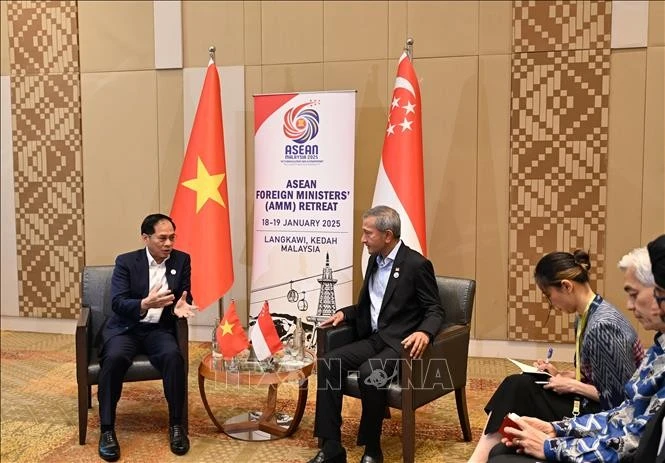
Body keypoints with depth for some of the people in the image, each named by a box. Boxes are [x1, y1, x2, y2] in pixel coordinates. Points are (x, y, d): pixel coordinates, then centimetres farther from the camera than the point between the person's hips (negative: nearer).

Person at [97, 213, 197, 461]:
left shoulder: (182, 260, 3)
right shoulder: (126, 262, -4)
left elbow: (185, 296, 3)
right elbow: (117, 303, -14)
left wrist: (181, 306, -22)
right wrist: (145, 304, -35)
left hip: (159, 329, 1)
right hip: (125, 328, -1)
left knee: (173, 356, -31)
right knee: (114, 358, -33)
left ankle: (176, 424, -16)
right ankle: (107, 429, -20)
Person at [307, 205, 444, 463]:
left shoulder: (416, 264, -10)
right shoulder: (374, 261, 13)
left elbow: (435, 310, -10)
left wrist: (424, 333, -31)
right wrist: (344, 313, 6)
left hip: (400, 342, -7)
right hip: (374, 339, 7)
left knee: (368, 373, -34)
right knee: (328, 363, -16)